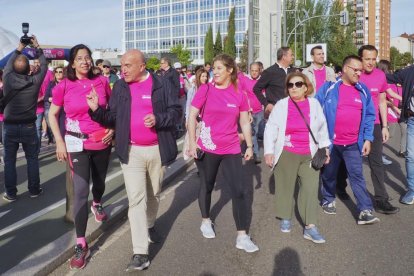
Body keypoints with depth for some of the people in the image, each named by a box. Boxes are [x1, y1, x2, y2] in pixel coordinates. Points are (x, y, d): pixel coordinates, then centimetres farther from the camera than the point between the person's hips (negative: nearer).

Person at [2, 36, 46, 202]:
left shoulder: (7, 79, -8)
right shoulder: (35, 81, -11)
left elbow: (8, 65, 14)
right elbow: (44, 66, 6)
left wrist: (19, 48, 22)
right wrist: (37, 47, 15)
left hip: (9, 126, 1)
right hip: (29, 126, 0)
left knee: (9, 160, 8)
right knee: (32, 159, 12)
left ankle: (11, 193, 12)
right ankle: (34, 190, 19)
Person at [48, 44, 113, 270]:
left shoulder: (102, 82, -3)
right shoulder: (63, 86, -8)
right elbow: (52, 114, 2)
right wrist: (59, 142, -6)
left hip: (102, 141, 3)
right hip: (77, 144, -2)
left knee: (99, 181, 21)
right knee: (80, 191, -8)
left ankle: (97, 204, 57)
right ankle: (81, 244, -1)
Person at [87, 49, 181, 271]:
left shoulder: (161, 84, -3)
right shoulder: (120, 87, 4)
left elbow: (175, 111, -3)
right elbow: (113, 118, 5)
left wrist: (158, 119, -21)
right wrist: (97, 109, -14)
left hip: (157, 150, 0)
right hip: (132, 151, 0)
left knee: (154, 194, 18)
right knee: (136, 199, -6)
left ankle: (150, 225, 47)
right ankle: (140, 254, -5)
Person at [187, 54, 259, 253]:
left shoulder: (239, 95, -1)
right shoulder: (205, 90, -6)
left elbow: (244, 122, 7)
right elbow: (192, 117, -4)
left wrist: (250, 145, 6)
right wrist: (192, 143, -9)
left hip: (231, 150, 1)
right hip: (207, 148, -1)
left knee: (239, 191, -2)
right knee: (207, 186, 16)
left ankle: (242, 237, 7)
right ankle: (205, 222, 40)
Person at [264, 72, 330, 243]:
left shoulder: (314, 104, 4)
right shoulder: (281, 105, -2)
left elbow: (322, 128, 12)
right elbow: (270, 128, -2)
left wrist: (325, 148, 9)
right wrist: (269, 151, -7)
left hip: (310, 155, 2)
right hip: (286, 154, -1)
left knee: (311, 189, -3)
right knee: (285, 186, 8)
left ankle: (310, 227, 1)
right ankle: (285, 218, 27)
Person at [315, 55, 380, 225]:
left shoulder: (363, 91, 4)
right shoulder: (329, 88, -5)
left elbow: (369, 116, 7)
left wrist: (368, 139, 0)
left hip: (353, 144, 2)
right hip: (330, 142, -2)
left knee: (357, 176, 0)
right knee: (329, 174, 14)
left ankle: (365, 211, 1)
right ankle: (328, 200, 35)